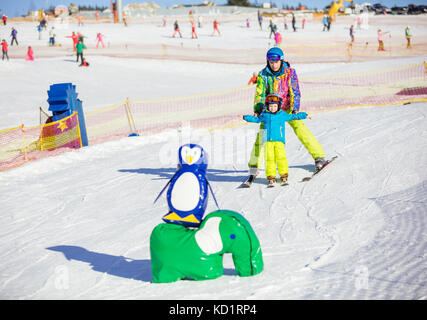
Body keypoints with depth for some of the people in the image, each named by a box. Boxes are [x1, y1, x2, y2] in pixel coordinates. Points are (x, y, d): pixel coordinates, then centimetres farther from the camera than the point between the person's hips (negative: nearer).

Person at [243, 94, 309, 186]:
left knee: (281, 157, -11)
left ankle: (284, 176, -2)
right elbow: (257, 119, 28)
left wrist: (304, 115, 19)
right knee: (269, 158, -5)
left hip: (279, 140, -1)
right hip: (268, 140, 1)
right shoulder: (264, 115, 13)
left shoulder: (283, 114, 11)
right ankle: (271, 177, 0)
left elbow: (292, 116, 22)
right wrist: (247, 117, 23)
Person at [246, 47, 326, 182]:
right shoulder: (263, 75, -7)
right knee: (262, 135, -10)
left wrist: (295, 109, -25)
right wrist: (257, 110, -22)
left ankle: (319, 157, -6)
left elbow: (295, 92, -13)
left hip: (288, 108, -1)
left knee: (300, 129, -16)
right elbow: (260, 94, -7)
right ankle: (253, 165, 2)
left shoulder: (290, 72, -10)